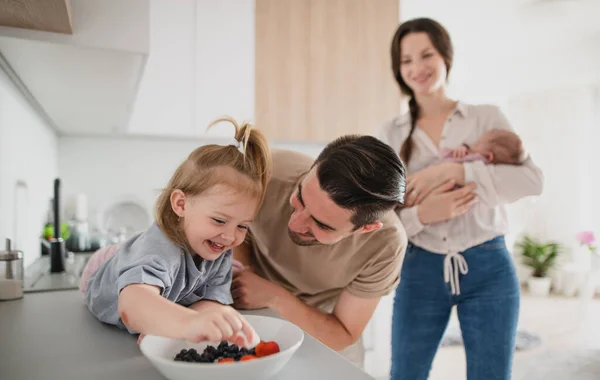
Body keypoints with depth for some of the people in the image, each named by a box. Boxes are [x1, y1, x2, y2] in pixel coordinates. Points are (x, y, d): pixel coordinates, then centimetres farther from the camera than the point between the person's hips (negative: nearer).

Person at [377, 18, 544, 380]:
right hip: (421, 272, 1)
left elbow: (533, 179, -12)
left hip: (488, 269, 0)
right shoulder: (390, 133, 3)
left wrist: (454, 170, -22)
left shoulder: (487, 117, 2)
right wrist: (421, 215, -21)